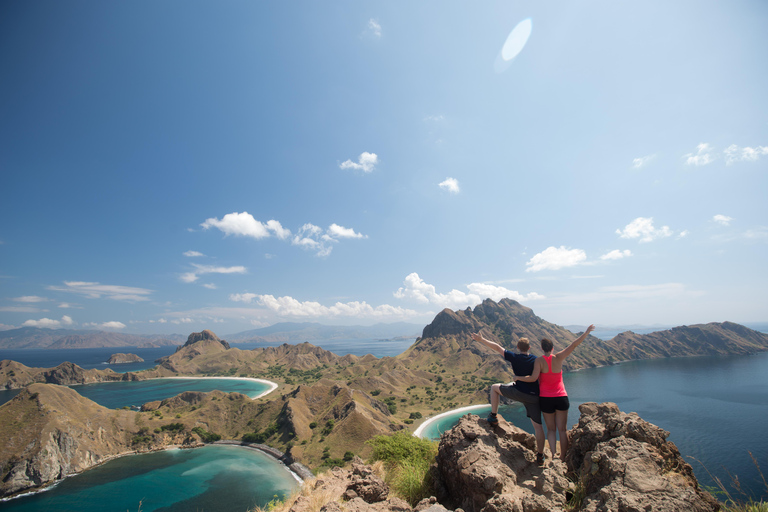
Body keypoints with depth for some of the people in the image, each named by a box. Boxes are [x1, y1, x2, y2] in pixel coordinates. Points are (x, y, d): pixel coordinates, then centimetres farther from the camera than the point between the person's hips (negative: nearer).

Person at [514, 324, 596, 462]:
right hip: (561, 397, 1)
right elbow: (574, 345, -5)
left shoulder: (539, 361, -11)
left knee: (551, 429, 12)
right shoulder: (558, 358, -7)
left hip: (546, 399, -1)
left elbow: (533, 378, -21)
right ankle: (563, 457, 14)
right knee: (563, 429, 12)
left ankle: (553, 455, 1)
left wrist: (518, 378, -8)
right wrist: (586, 332, 1)